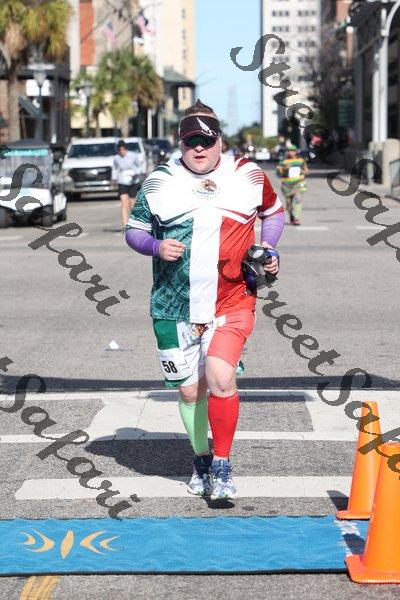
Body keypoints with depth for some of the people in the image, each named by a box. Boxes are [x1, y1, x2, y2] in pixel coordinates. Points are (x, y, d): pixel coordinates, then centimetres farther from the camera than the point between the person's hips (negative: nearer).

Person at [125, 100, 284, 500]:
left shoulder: (248, 176, 4)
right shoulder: (159, 183, 4)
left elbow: (274, 211, 21)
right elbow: (134, 231, 11)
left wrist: (267, 247, 4)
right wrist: (156, 246, -10)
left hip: (231, 302, -2)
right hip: (175, 306, 2)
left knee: (220, 378, -20)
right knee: (189, 390, 9)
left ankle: (222, 466, -4)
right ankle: (201, 460, 33)